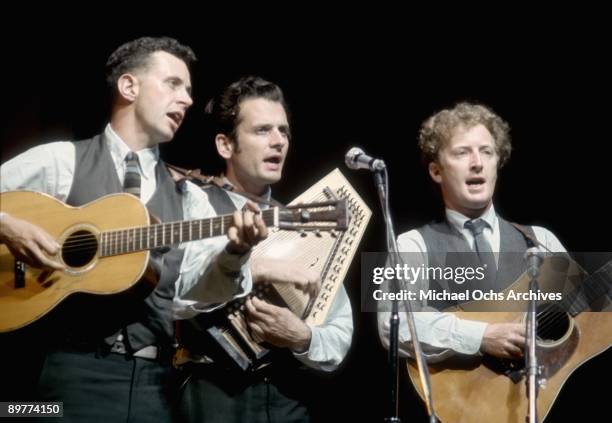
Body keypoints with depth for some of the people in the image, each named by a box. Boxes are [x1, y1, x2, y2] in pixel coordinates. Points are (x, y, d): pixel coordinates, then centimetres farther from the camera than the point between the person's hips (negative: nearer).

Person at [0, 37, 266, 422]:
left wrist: (234, 253, -18)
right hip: (76, 368, -4)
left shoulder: (188, 196, 13)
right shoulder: (60, 161, 4)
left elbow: (199, 288, 1)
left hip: (155, 377, 4)